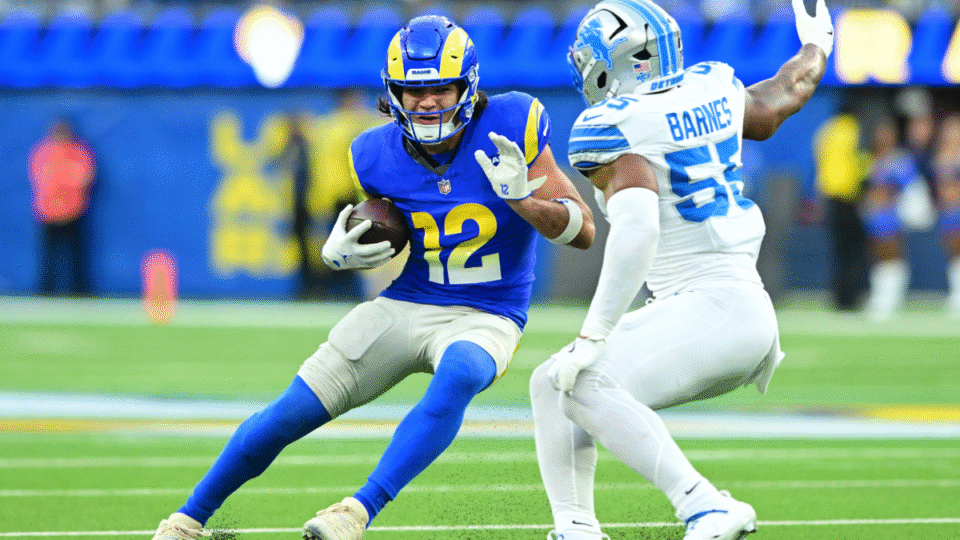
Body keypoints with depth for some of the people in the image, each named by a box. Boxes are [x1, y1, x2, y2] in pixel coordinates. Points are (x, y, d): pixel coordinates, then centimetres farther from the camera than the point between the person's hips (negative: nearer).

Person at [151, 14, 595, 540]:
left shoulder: (509, 128, -14)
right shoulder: (378, 156, -5)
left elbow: (582, 230, -10)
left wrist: (523, 198, -29)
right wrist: (339, 253, -9)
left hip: (485, 318, -3)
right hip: (404, 305, 3)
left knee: (458, 375, -39)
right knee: (290, 413, -2)